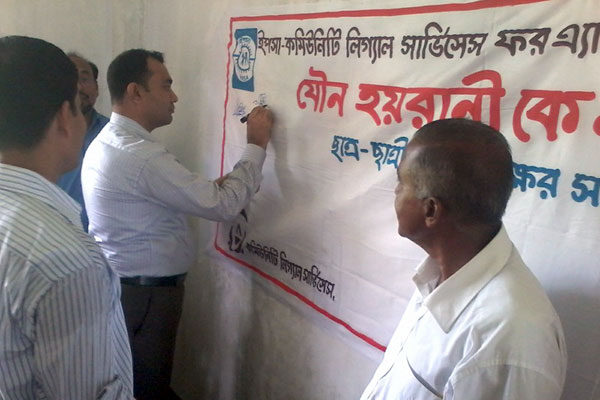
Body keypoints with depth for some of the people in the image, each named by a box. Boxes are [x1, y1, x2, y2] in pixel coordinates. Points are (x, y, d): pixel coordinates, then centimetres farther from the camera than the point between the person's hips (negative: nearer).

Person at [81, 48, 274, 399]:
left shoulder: (106, 142, 6)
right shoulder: (139, 154, -27)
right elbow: (224, 206, -25)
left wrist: (211, 189, 1)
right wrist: (256, 145, -13)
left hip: (125, 285, 10)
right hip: (145, 295, -10)